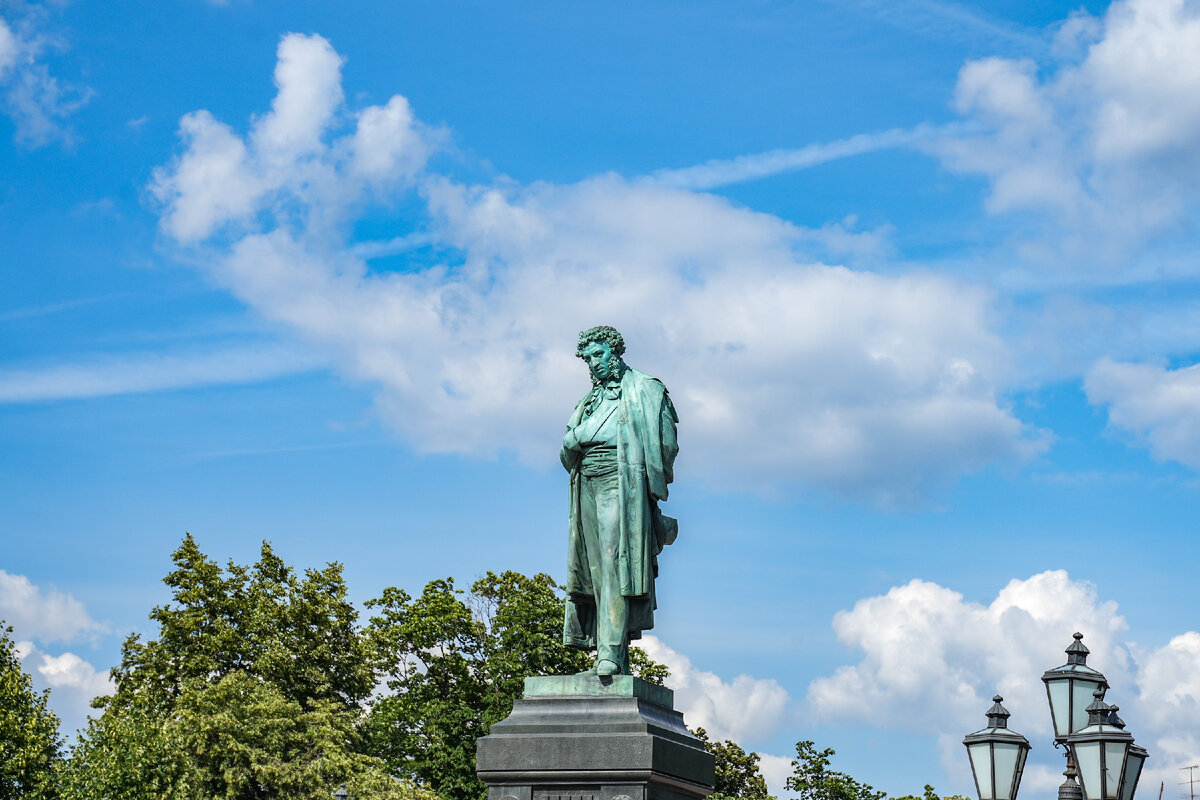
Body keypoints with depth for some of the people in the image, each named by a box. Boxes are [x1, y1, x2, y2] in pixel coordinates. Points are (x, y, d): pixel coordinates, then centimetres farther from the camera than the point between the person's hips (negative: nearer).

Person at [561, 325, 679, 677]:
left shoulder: (643, 390, 5)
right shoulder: (590, 399, 24)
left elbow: (665, 443, -3)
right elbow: (568, 455, 21)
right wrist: (571, 442, -1)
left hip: (621, 483, -7)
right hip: (587, 486, 7)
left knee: (615, 565, -16)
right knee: (594, 569, 0)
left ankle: (612, 653, -22)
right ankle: (606, 656, 0)